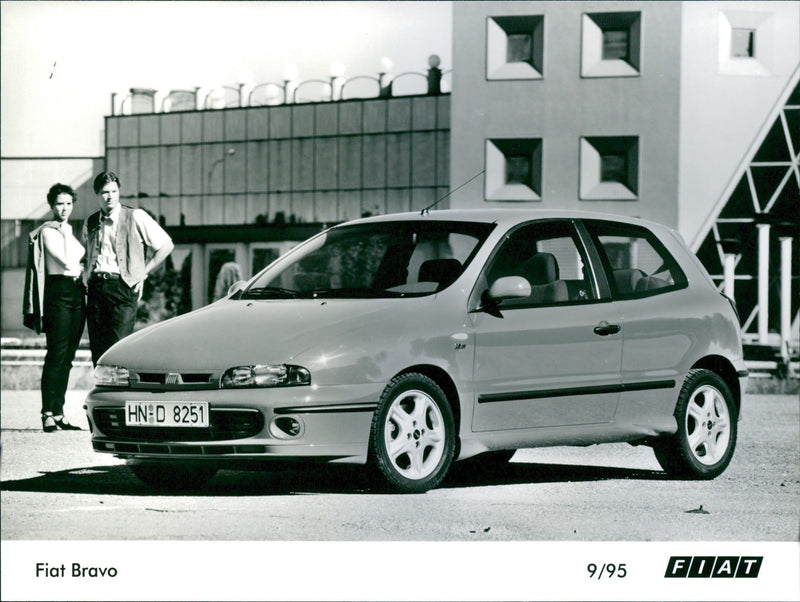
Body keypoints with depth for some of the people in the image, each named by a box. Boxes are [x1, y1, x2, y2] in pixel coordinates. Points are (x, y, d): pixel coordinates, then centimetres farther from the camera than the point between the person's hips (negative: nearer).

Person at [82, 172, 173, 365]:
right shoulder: (90, 223, 15)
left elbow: (166, 245, 3)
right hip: (96, 288, 5)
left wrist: (143, 273, 1)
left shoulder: (136, 217, 1)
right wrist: (87, 279, 14)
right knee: (98, 349, 1)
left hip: (122, 287, -5)